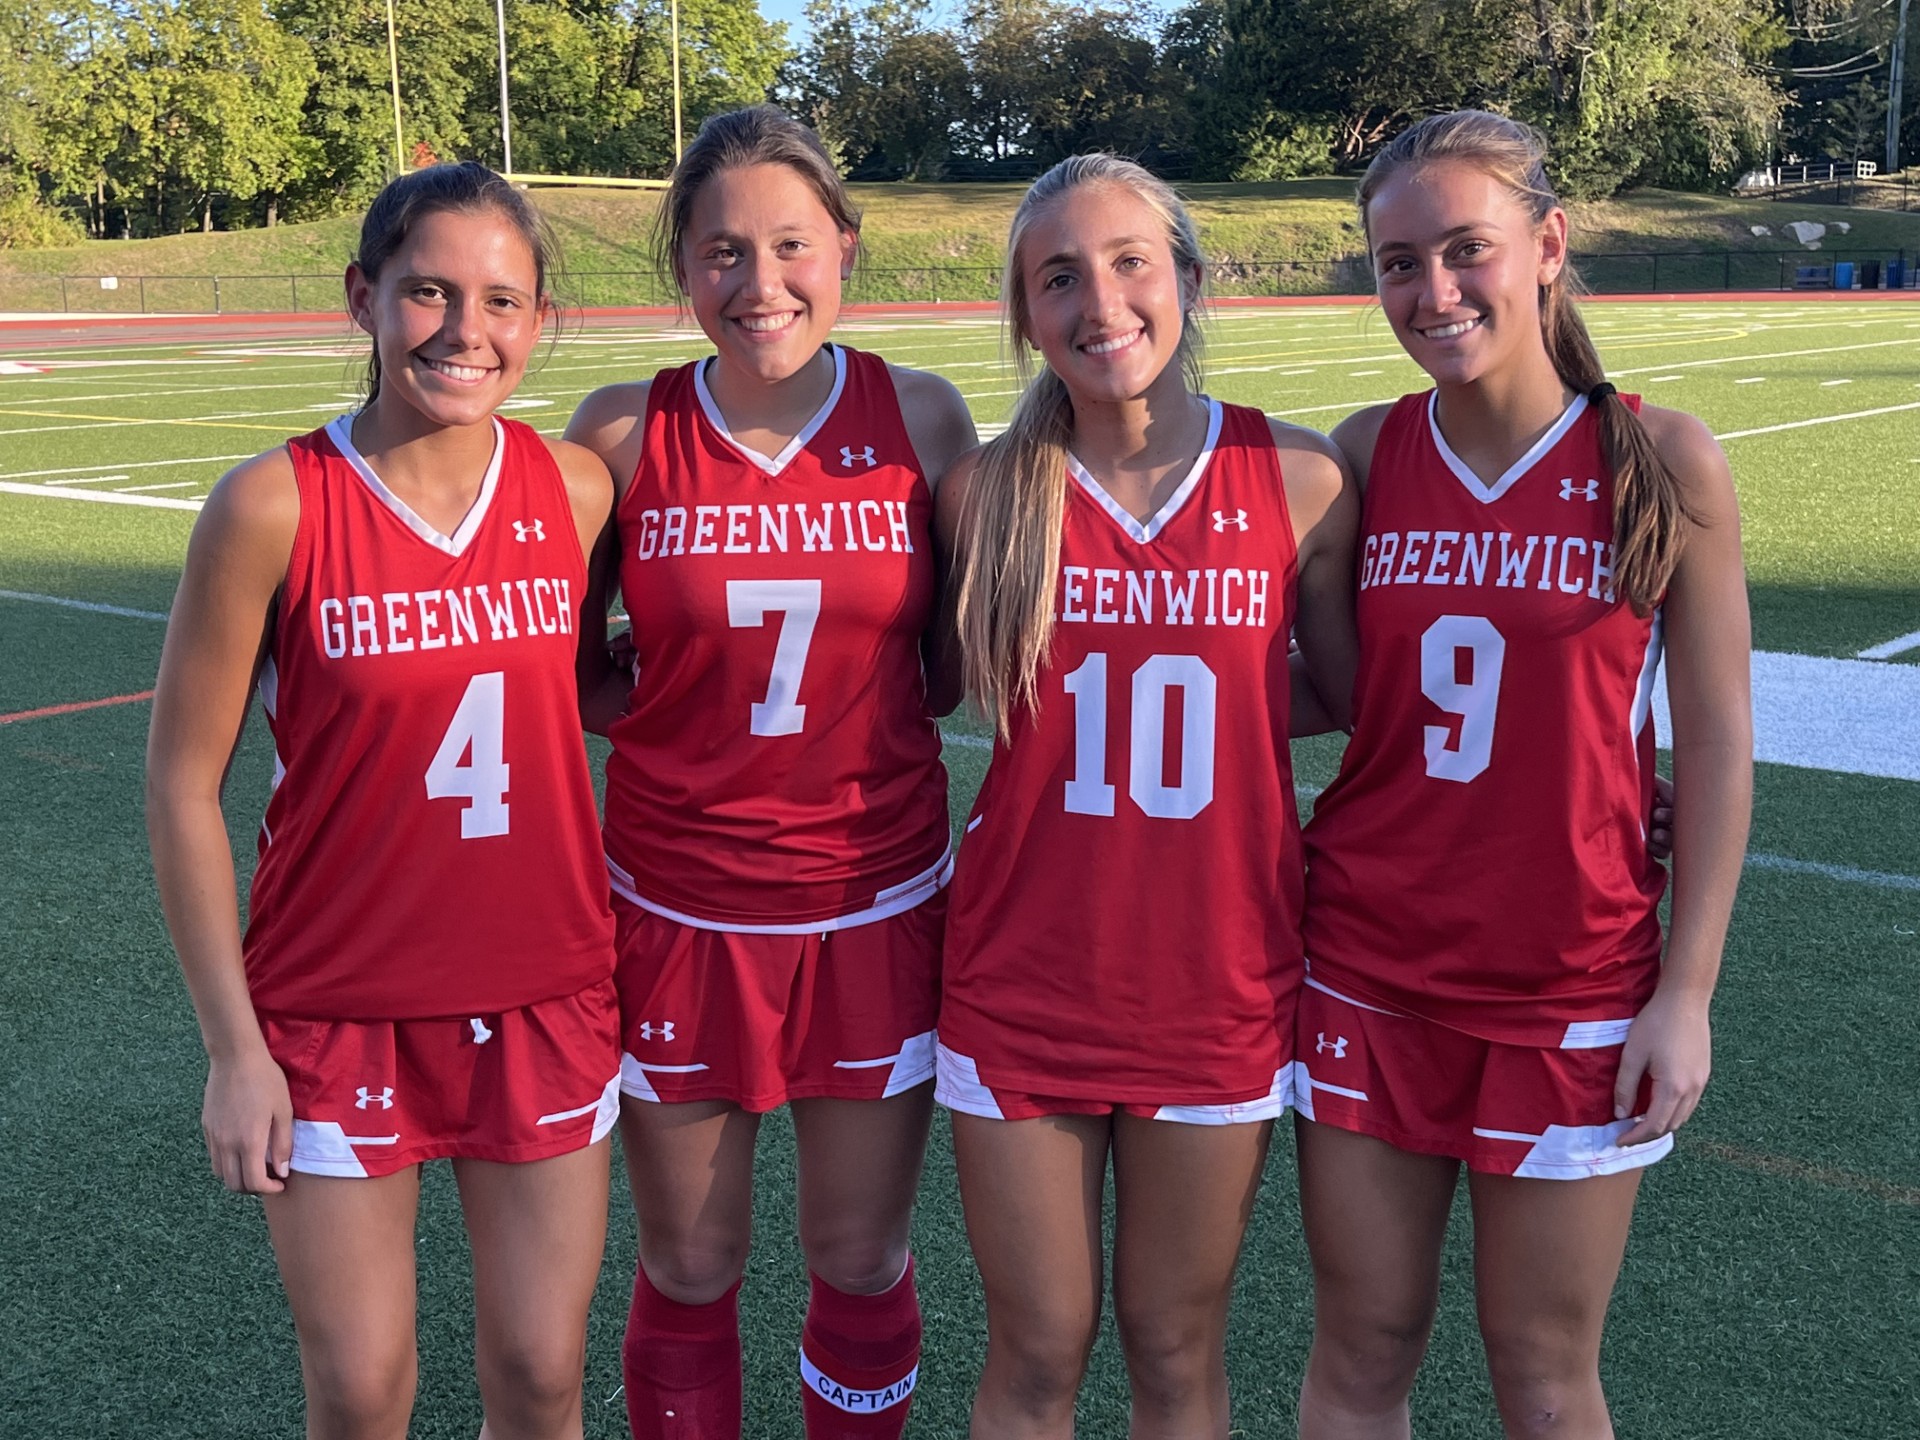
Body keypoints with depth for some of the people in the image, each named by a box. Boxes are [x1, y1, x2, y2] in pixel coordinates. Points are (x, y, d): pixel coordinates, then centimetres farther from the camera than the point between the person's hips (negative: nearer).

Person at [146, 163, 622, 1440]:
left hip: (547, 999, 3)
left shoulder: (578, 489, -4)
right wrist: (234, 1044, -7)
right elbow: (183, 782, -7)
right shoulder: (275, 507, -12)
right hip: (338, 1011, -2)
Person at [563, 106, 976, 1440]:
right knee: (689, 1267, 14)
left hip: (877, 902, 0)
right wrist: (660, 702, -8)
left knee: (861, 1259, 14)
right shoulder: (624, 431, -5)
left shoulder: (923, 416, -4)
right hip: (679, 910, 0)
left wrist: (843, 692, -9)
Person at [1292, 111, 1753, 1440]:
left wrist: (1689, 991, -6)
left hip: (1572, 992, -2)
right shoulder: (1363, 457, -1)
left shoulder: (1663, 463, -8)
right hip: (1368, 976, 2)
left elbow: (1715, 746, -4)